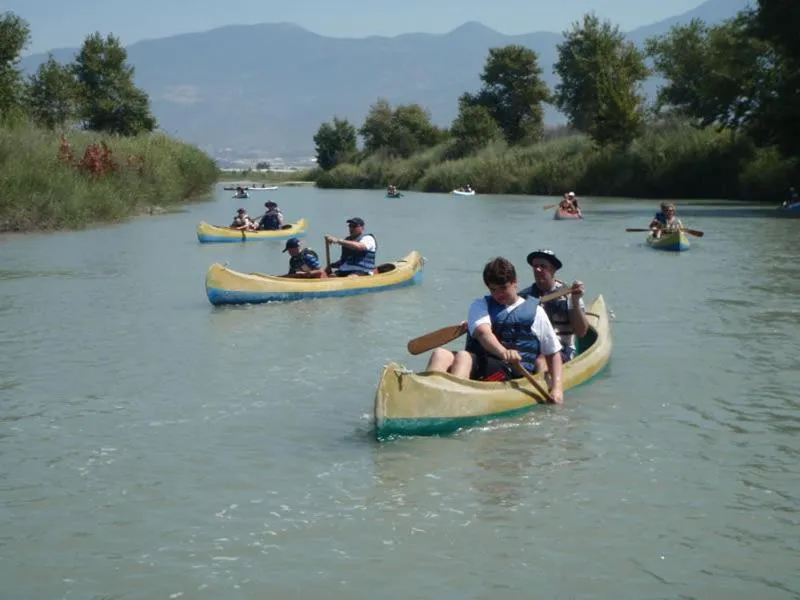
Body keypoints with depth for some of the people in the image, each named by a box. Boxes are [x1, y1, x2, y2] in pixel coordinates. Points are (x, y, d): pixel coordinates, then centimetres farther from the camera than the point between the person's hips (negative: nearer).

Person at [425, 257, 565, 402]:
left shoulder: (535, 311, 15)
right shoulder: (480, 305, 18)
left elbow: (553, 352, 16)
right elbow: (483, 332, -5)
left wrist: (557, 388, -1)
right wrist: (503, 352, -28)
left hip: (513, 373, -3)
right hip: (477, 364, 3)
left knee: (463, 356, -33)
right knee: (440, 354, -28)